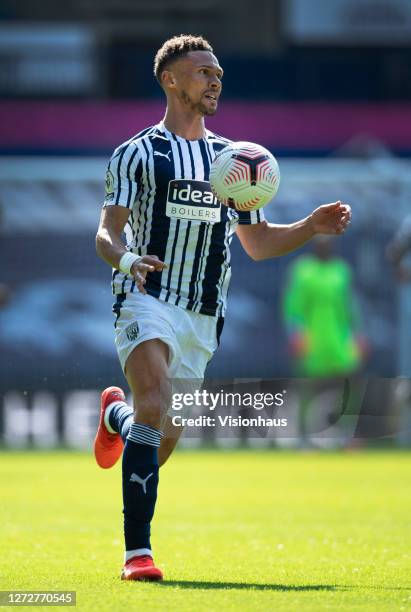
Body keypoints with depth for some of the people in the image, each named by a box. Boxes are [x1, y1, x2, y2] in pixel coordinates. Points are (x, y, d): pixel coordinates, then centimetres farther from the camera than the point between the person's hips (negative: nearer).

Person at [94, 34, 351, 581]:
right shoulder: (138, 153, 2)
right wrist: (127, 259, -27)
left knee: (165, 438, 10)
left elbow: (257, 243, 20)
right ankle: (138, 551, -24)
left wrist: (311, 227, 2)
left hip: (203, 315, 5)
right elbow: (106, 234, -4)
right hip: (148, 297, -5)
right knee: (157, 407, -26)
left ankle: (116, 416, 49)